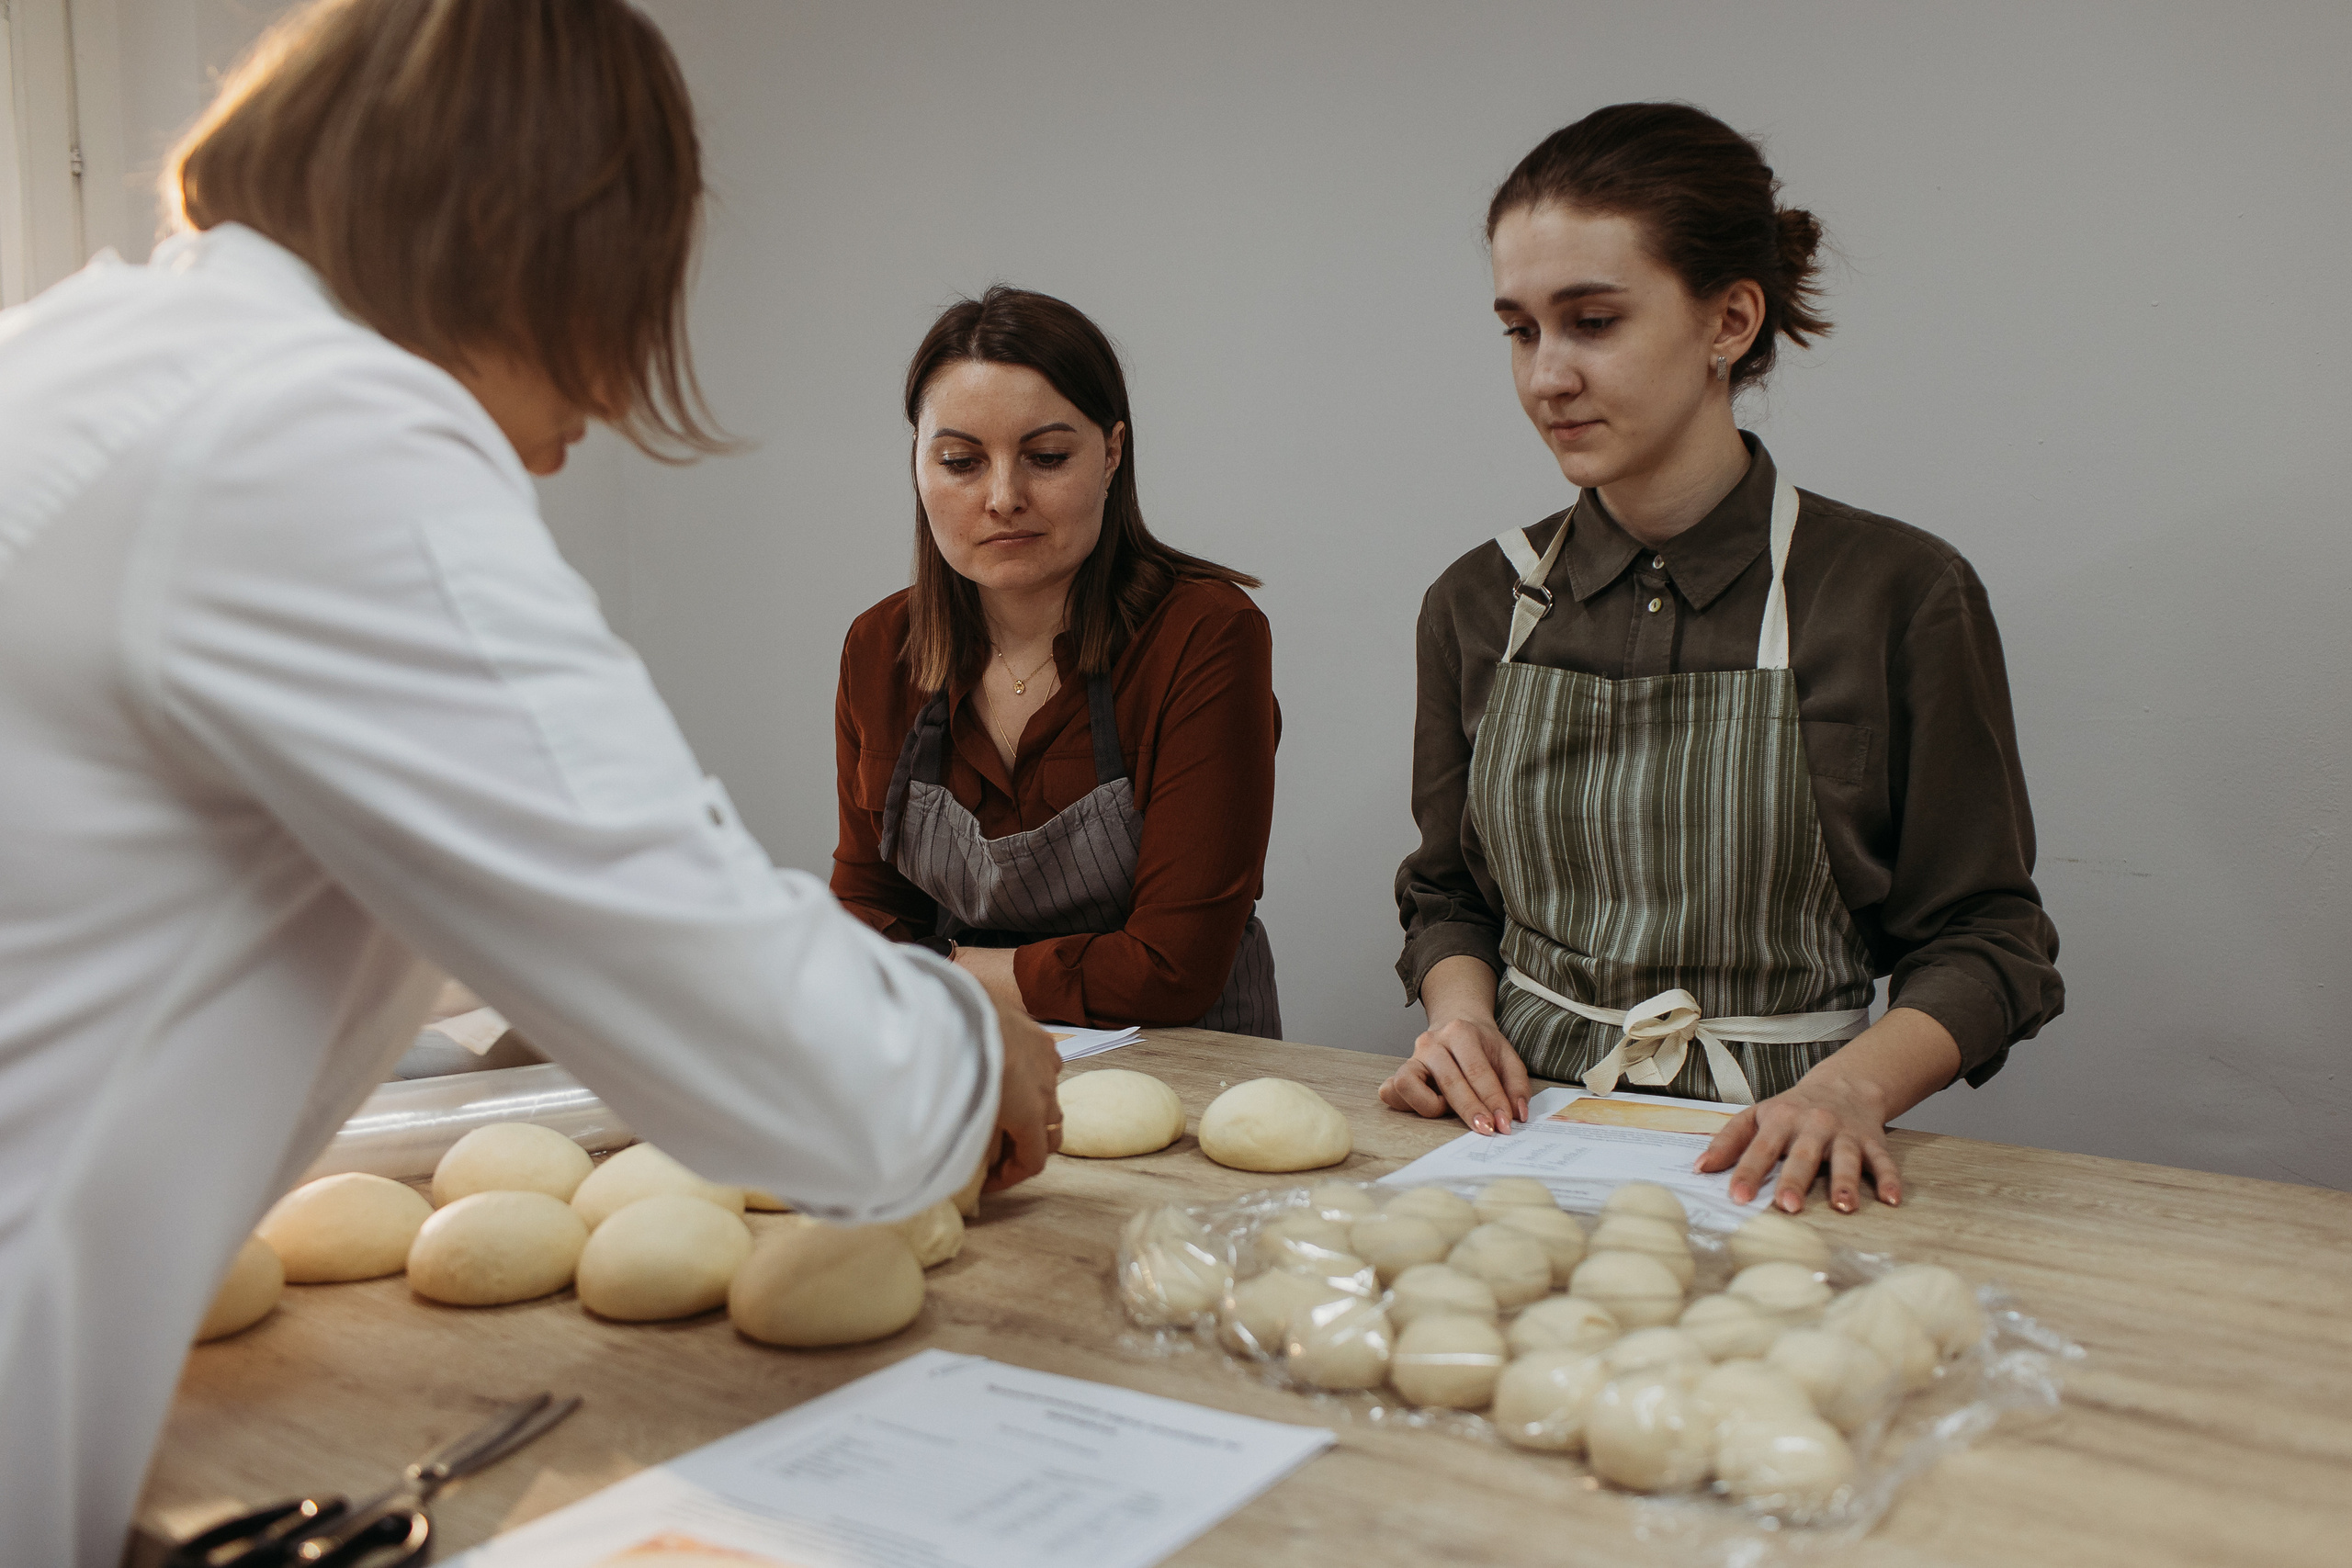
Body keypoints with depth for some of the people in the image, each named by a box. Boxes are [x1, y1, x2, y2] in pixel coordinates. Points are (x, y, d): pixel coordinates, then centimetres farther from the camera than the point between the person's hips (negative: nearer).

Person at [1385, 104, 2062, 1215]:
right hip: (1522, 1126, 3)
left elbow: (1983, 942, 1)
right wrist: (1459, 1010, -2)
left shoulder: (1902, 595, -4)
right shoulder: (1479, 604, 8)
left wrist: (1850, 1086, -16)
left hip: (1761, 1162, -2)